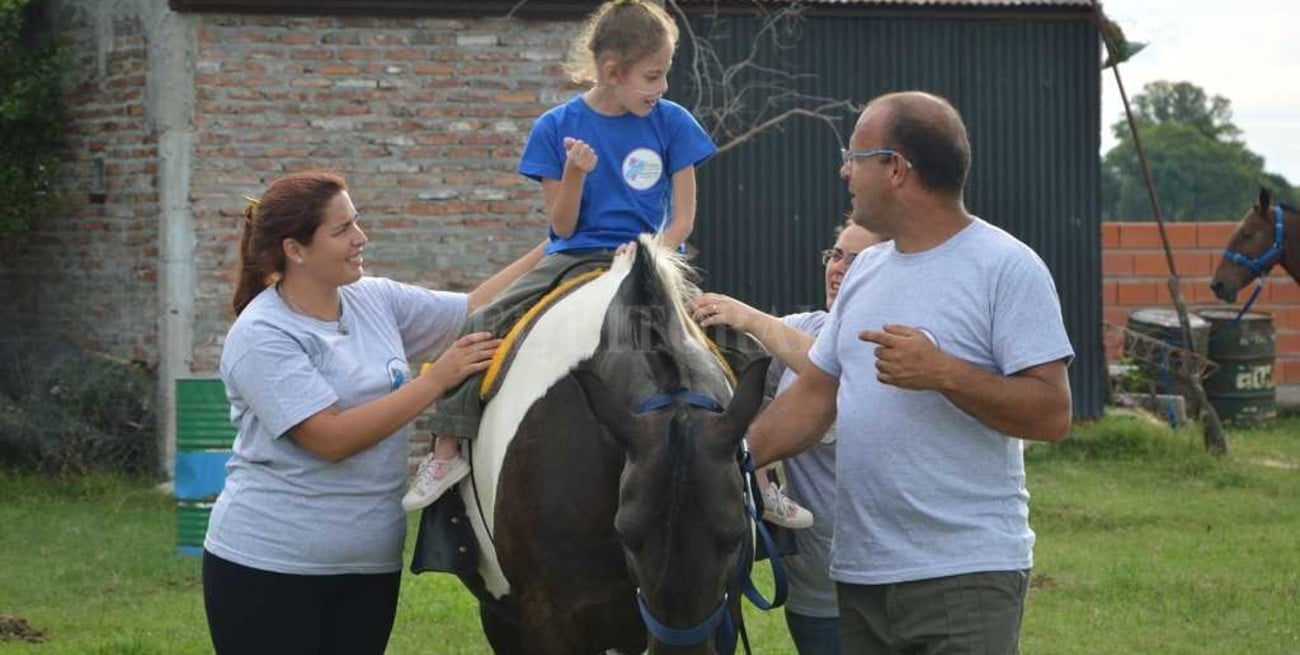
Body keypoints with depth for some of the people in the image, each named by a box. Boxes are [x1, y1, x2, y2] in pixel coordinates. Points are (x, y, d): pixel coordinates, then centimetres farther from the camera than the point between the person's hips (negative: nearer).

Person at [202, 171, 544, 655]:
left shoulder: (376, 301, 6)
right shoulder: (261, 337, -16)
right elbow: (332, 438, -23)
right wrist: (435, 381, -22)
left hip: (371, 566, 6)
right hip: (269, 567, -6)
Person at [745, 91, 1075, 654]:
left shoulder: (1007, 267, -9)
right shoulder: (867, 270, 15)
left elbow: (1051, 414, -14)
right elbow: (813, 396, 17)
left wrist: (943, 373, -24)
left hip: (966, 573, -7)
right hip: (859, 572, 7)